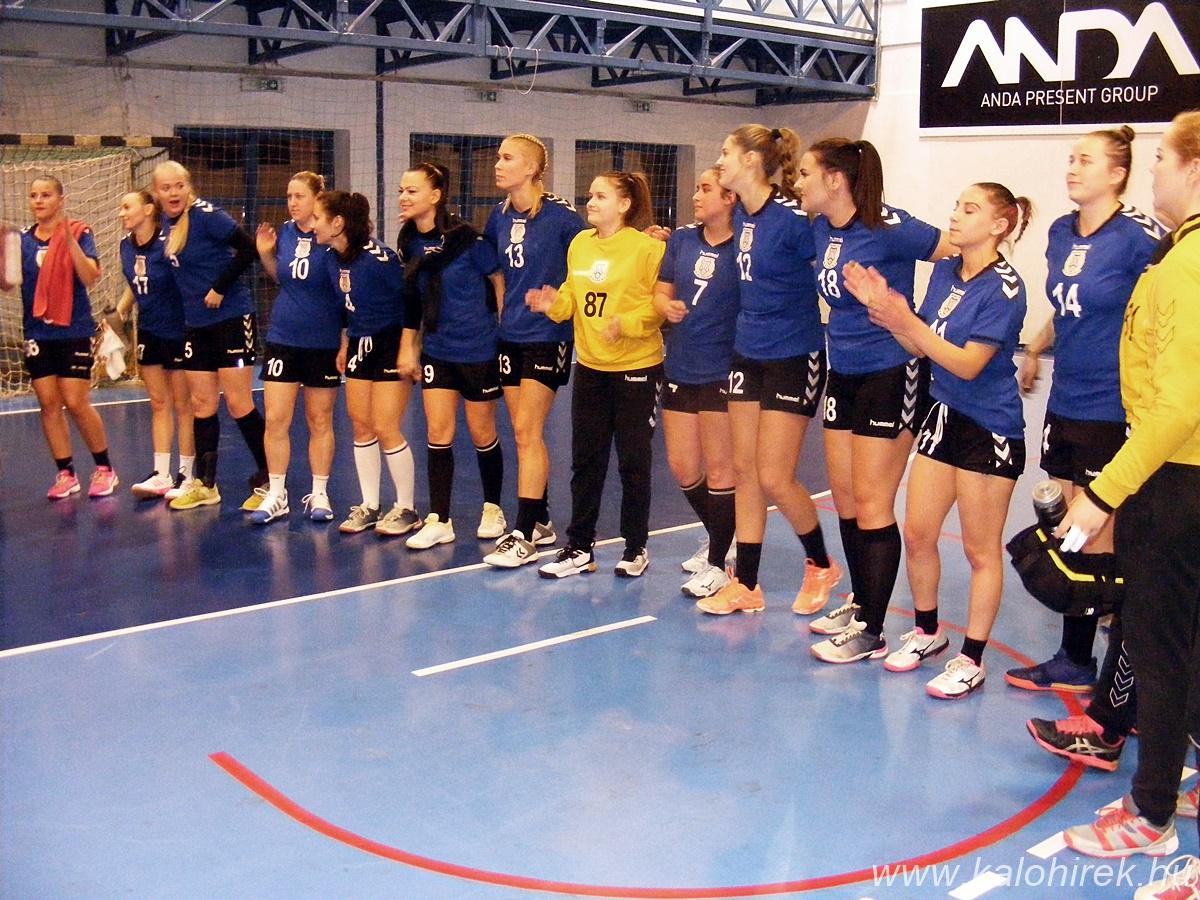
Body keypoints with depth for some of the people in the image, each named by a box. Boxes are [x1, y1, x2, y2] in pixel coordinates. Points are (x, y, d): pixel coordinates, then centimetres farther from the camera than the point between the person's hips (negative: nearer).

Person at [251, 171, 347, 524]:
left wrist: (345, 343, -10)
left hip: (324, 344, -4)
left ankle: (319, 495, 19)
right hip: (282, 339, 4)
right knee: (275, 420, 0)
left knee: (320, 422, 8)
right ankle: (276, 495, 10)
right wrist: (265, 254, 2)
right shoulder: (284, 234, 4)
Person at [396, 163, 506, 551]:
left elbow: (500, 280, -6)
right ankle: (438, 520, 8)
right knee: (437, 433, 0)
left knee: (481, 433, 7)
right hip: (436, 350, 5)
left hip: (478, 348, -4)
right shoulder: (409, 242, 2)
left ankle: (493, 510, 26)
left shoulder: (465, 237, -15)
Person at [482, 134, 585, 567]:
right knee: (525, 434, 10)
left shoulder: (559, 214, -11)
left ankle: (524, 536, -4)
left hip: (548, 336, -6)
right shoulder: (499, 216, 8)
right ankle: (541, 522, 22)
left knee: (527, 432, -8)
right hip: (510, 335, 6)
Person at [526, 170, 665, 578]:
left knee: (633, 461, 4)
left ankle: (636, 549, 19)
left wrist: (627, 323, -26)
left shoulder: (648, 247, -11)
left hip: (636, 367, -5)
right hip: (589, 366, 6)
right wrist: (554, 303, -8)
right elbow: (573, 297, 13)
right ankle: (579, 548, 20)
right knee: (585, 460, 10)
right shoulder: (579, 244, 7)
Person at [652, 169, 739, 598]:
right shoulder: (682, 240, 7)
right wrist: (667, 306, -11)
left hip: (722, 372, -6)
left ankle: (717, 563, 15)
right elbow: (661, 292, 12)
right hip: (680, 367, 6)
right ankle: (718, 537, 35)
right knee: (682, 466, 11)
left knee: (718, 467, 2)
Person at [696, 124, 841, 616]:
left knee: (774, 479, -4)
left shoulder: (792, 216, -18)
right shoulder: (741, 213, 4)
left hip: (793, 358, -7)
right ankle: (745, 585, 17)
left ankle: (821, 564, 22)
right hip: (747, 354, 8)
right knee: (744, 471, 8)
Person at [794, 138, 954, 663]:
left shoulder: (888, 229, -16)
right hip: (843, 376, 8)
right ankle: (860, 603, 31)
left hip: (892, 377, -8)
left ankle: (871, 631, 7)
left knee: (871, 505, -3)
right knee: (844, 498, 14)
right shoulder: (822, 231, 5)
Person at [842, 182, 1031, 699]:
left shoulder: (1004, 287, -16)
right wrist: (882, 306, -7)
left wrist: (906, 321, -26)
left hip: (990, 429, -7)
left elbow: (968, 364, -20)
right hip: (943, 418, 7)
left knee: (981, 550, 4)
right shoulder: (944, 272, 6)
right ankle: (926, 632, 32)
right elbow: (921, 347, 6)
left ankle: (971, 662, 14)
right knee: (917, 535, 11)